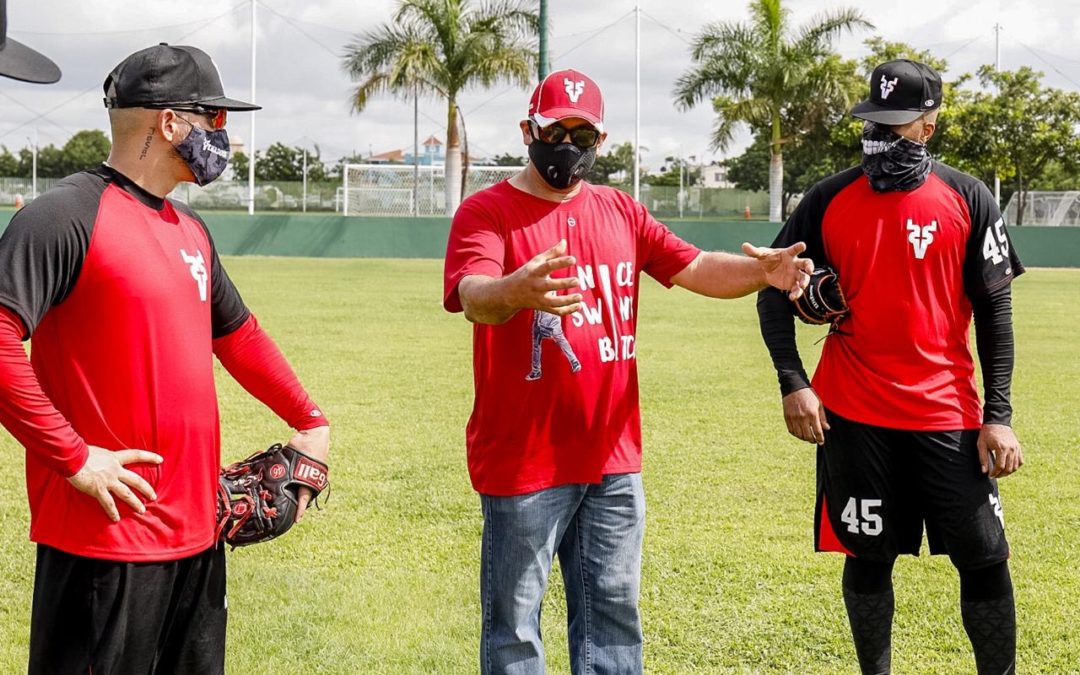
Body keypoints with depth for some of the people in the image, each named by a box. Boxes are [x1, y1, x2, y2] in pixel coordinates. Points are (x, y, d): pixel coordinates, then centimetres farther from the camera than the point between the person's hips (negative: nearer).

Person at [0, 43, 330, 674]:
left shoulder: (191, 229, 14)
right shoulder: (68, 216, -13)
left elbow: (237, 333, 27)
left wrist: (310, 420, 22)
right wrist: (74, 457, -21)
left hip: (198, 529, 9)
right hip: (104, 534, -8)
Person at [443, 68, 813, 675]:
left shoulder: (621, 212, 11)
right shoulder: (487, 211, -7)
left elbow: (697, 268, 5)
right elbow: (474, 298, -25)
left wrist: (762, 270, -16)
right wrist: (516, 291, -48)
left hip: (613, 457, 5)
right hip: (523, 462, -5)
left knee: (613, 615, 14)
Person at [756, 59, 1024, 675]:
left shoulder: (968, 199, 0)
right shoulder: (829, 201, 3)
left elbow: (995, 310, 0)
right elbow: (776, 290, 7)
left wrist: (998, 415, -7)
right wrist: (793, 382, -6)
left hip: (949, 415, -1)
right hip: (853, 415, 1)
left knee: (984, 558, 1)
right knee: (869, 555, 9)